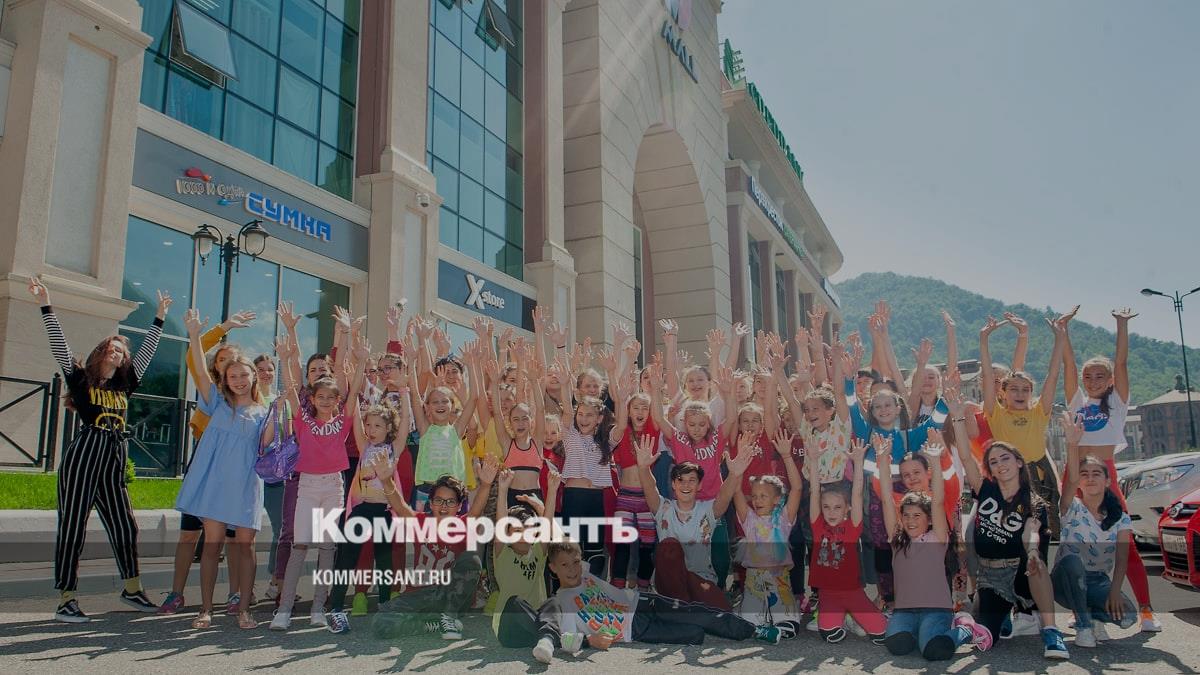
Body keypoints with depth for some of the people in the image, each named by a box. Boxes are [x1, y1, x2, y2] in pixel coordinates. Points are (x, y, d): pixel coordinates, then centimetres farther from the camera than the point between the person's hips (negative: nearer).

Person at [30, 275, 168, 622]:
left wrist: (159, 317, 23)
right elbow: (59, 345, -6)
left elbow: (146, 351, 19)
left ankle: (132, 589, 22)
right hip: (82, 460, -5)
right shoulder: (81, 378, 2)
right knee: (72, 527, -1)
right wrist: (45, 304, -11)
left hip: (114, 466, 5)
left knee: (125, 526, 9)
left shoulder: (125, 385, 13)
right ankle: (66, 601, 5)